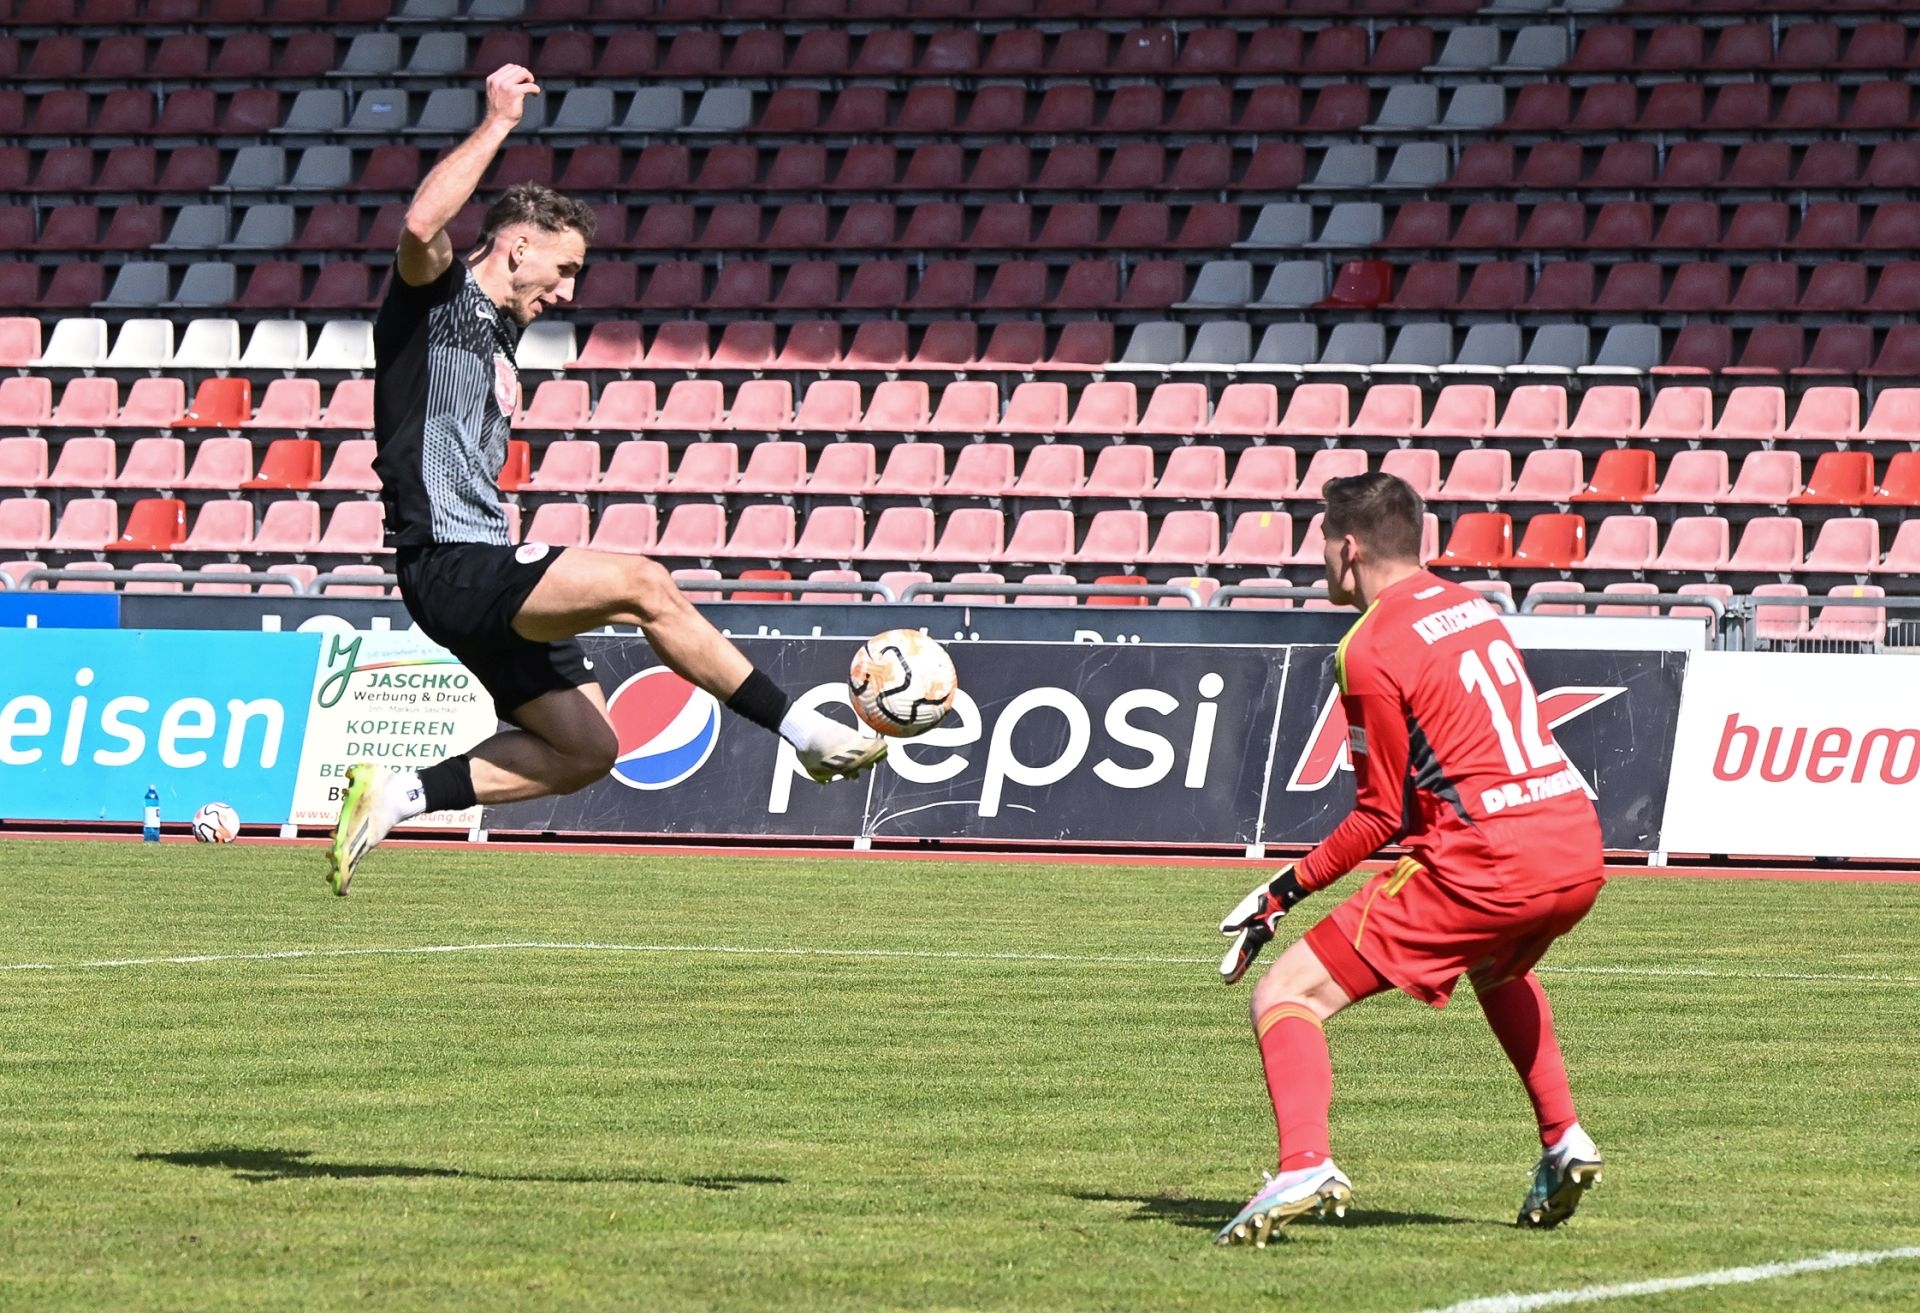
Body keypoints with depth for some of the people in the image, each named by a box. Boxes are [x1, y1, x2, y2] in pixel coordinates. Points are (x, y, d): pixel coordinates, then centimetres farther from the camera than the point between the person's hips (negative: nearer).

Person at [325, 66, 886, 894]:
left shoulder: (497, 331, 23)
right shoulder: (437, 297, -5)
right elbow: (422, 225, -27)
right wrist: (498, 124, -21)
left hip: (486, 568, 10)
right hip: (449, 566, -10)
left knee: (585, 748, 5)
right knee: (640, 584, -23)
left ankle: (398, 795, 9)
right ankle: (803, 732, -18)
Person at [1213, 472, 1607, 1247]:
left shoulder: (1370, 650, -6)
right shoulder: (1470, 606, 17)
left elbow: (1384, 817, -6)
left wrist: (1286, 891, 2)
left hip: (1486, 862, -8)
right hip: (1577, 846, 8)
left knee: (1285, 998, -5)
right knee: (1499, 969, 42)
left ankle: (1304, 1165, -27)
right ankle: (1563, 1143, 32)